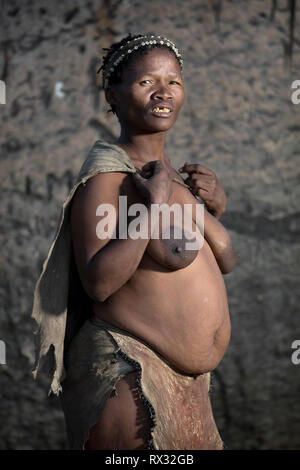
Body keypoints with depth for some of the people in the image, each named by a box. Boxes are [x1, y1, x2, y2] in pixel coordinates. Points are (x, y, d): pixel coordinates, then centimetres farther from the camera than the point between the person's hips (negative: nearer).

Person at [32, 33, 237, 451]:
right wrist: (153, 206, -25)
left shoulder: (167, 169, 9)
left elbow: (226, 263, 14)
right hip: (128, 380, -8)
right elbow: (98, 282, -26)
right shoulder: (106, 173, -15)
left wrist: (215, 207, -3)